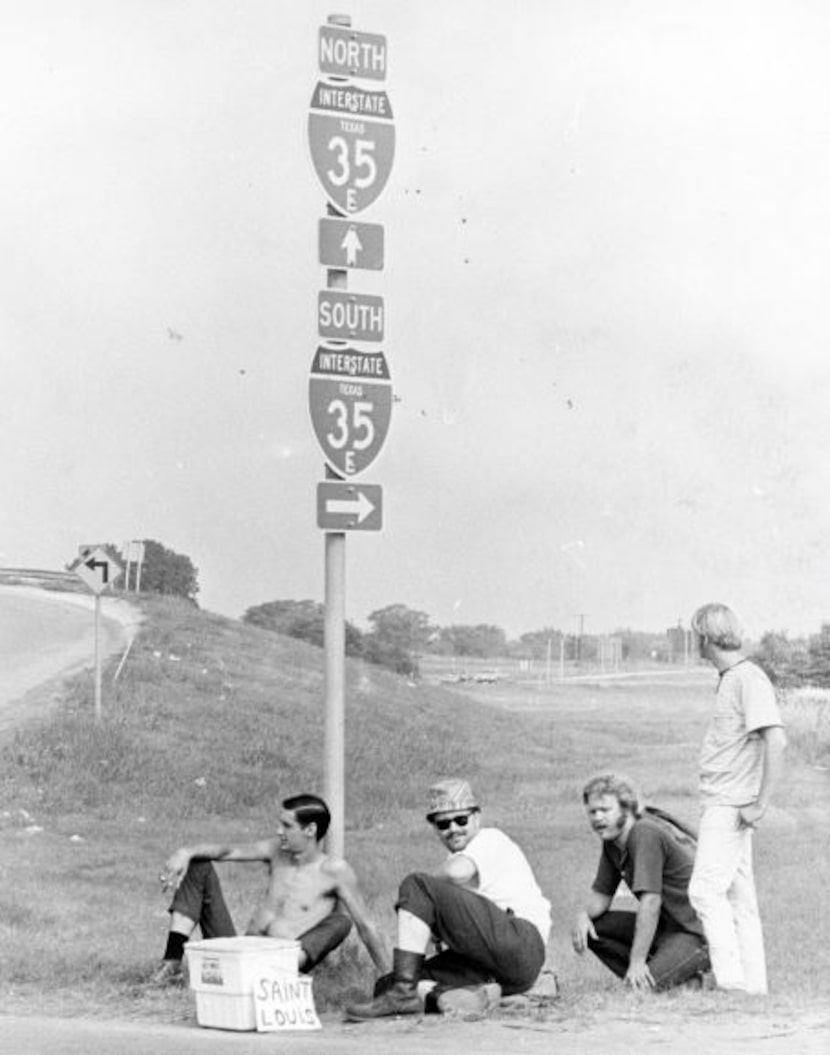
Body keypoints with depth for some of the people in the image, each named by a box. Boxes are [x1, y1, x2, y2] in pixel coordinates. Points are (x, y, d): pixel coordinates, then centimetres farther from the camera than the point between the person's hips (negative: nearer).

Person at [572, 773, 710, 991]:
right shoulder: (612, 841, 7)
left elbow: (650, 902, -27)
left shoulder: (645, 834, -22)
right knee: (592, 926, -2)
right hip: (667, 925, 9)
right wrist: (584, 915, -12)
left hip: (697, 931, -9)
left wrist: (637, 962, -27)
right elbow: (601, 895, 12)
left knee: (648, 985, -26)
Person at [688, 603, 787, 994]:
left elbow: (776, 740, -22)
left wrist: (760, 804, -21)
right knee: (738, 895, 10)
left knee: (706, 888, -15)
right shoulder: (729, 679, 15)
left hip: (732, 806, -10)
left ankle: (731, 980, -16)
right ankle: (752, 985, 14)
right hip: (722, 805, 10)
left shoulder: (749, 679, -13)